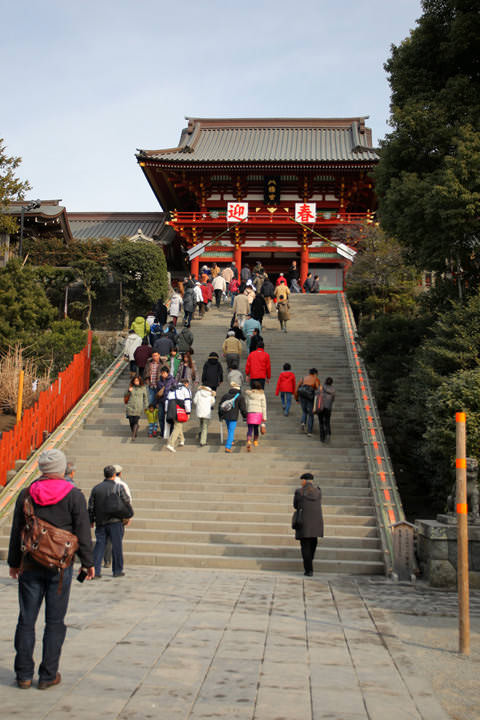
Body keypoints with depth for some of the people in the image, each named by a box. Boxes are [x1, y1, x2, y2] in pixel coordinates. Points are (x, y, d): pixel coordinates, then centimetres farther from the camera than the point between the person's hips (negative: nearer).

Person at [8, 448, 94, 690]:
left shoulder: (26, 494, 2)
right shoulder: (74, 495, -6)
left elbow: (16, 532, 8)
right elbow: (83, 533, -5)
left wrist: (14, 562, 18)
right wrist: (88, 563, 4)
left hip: (30, 565, 2)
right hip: (60, 567, -2)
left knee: (26, 620, 10)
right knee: (55, 621, 6)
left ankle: (24, 674, 15)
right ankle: (48, 675, 10)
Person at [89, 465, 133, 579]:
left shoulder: (96, 488, 6)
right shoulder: (119, 487, -4)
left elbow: (91, 507, 8)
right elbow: (126, 502, -3)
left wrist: (91, 521, 17)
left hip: (100, 522, 3)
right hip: (115, 522, -3)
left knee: (99, 545, 6)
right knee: (117, 546, 5)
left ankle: (95, 570, 0)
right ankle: (117, 570, 10)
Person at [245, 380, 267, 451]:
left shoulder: (248, 394, 5)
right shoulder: (261, 394, 3)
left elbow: (245, 404, 6)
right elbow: (263, 406, 2)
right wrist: (264, 417, 5)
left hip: (249, 412, 0)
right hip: (258, 413, 1)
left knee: (250, 429, -1)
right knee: (256, 427, 21)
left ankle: (248, 442, -23)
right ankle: (255, 441, 36)